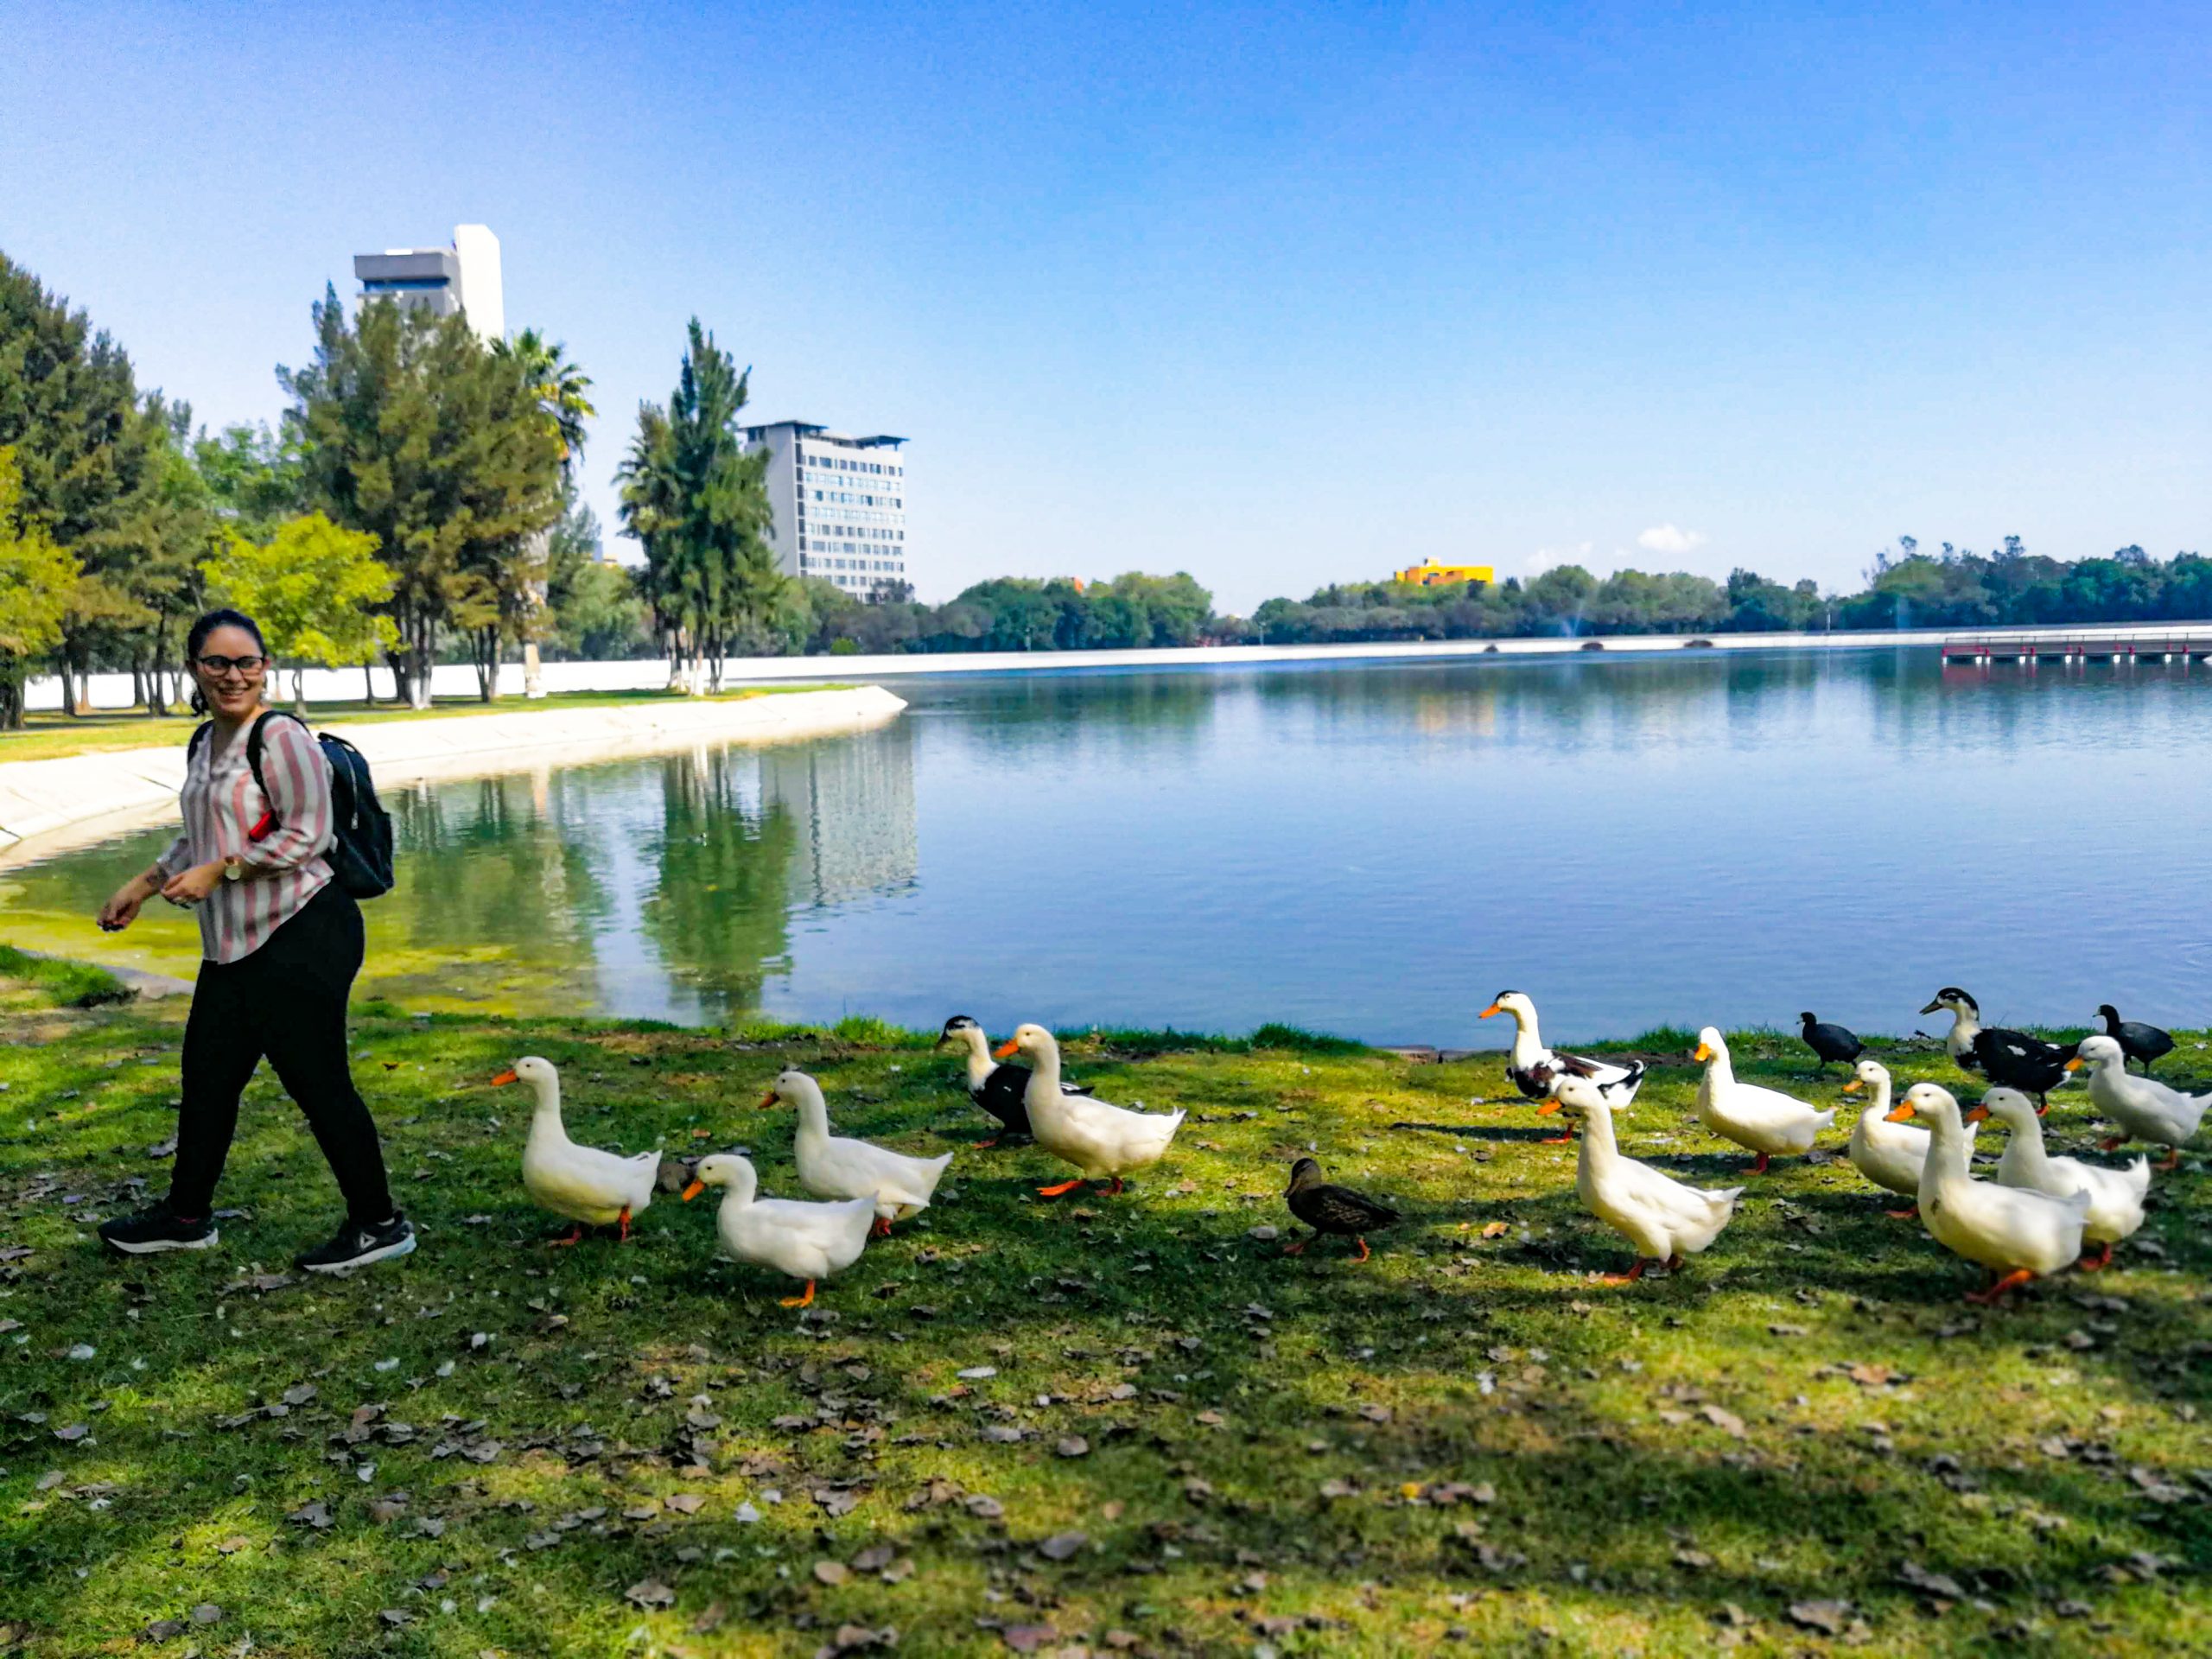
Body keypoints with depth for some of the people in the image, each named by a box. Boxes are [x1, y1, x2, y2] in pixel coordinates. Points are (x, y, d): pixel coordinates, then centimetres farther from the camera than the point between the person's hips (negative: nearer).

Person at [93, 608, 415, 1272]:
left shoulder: (281, 738, -14)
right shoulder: (205, 743, 14)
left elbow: (306, 835, -19)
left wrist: (220, 870, -20)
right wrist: (144, 885, 25)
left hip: (301, 936, -9)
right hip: (235, 942, 9)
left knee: (318, 1082, -5)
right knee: (206, 1074, 18)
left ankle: (378, 1225, 7)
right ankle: (186, 1216, 35)